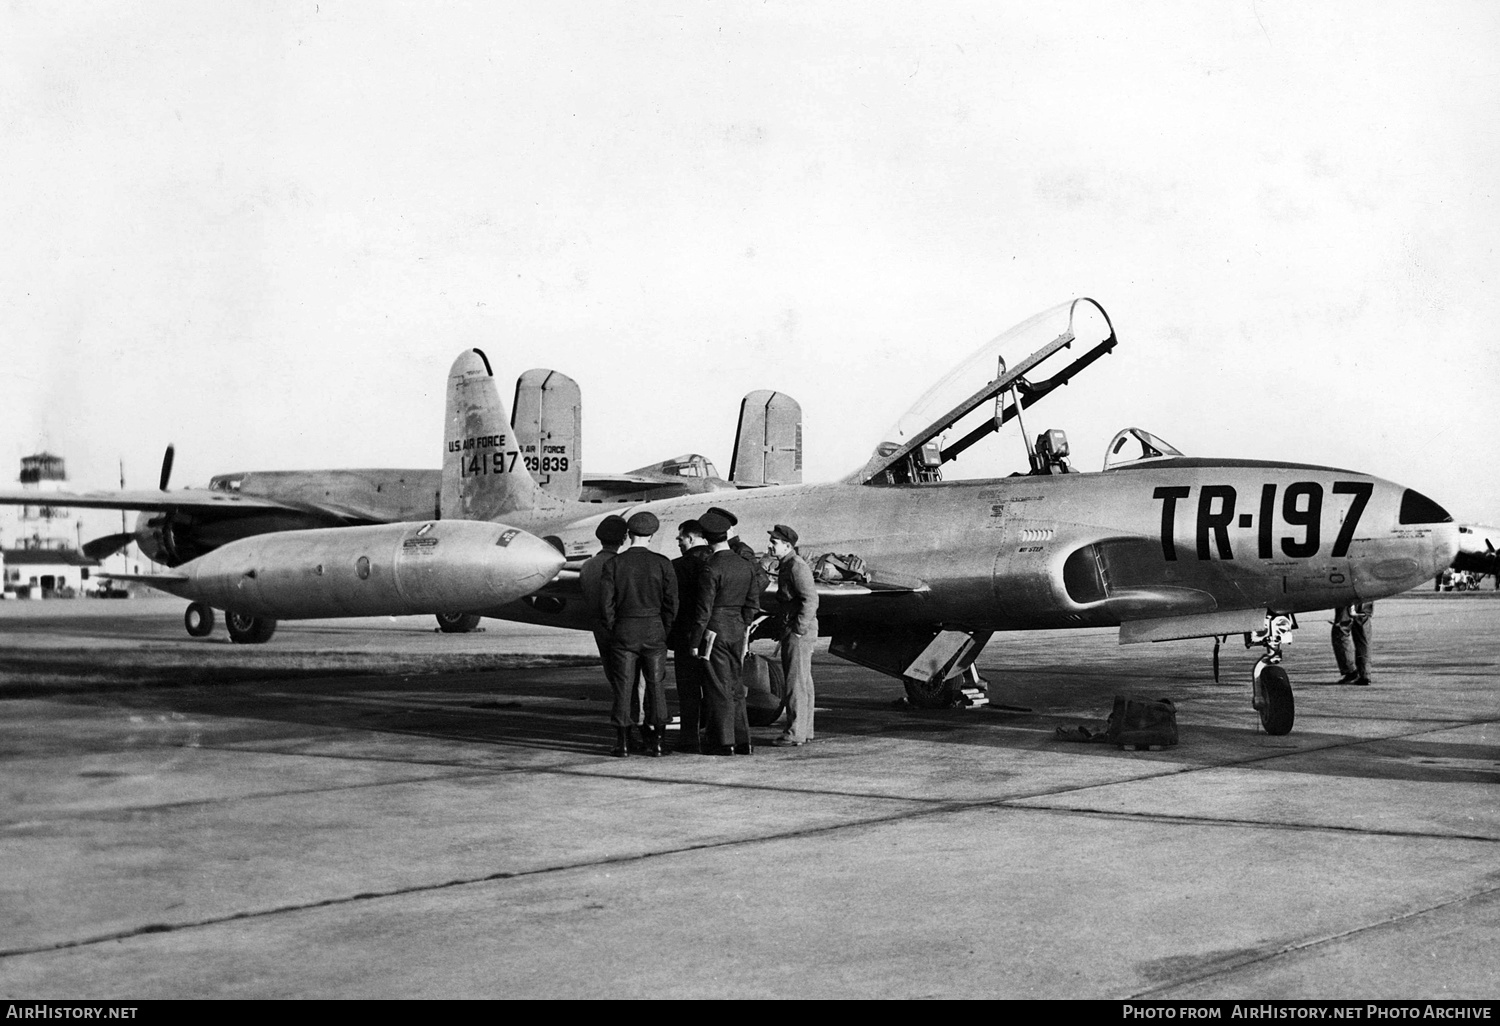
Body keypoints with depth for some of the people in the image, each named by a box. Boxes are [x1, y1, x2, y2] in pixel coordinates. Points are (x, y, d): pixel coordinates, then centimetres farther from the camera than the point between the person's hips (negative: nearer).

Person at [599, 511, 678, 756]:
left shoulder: (613, 564, -3)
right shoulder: (662, 563, -4)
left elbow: (605, 604, -4)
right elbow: (671, 602, -4)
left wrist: (614, 630, 7)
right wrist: (664, 631, 7)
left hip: (623, 632, 0)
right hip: (654, 631, 0)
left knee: (624, 685, 4)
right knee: (656, 684, 6)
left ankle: (622, 741, 3)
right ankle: (658, 742, 6)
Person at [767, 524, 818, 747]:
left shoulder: (797, 567, -15)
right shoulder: (785, 567, 16)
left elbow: (811, 600, -22)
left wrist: (799, 628, -20)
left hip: (800, 631, -10)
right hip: (791, 630, 10)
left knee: (797, 682, -8)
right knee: (801, 682, 12)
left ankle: (795, 732, -7)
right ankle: (804, 730, 17)